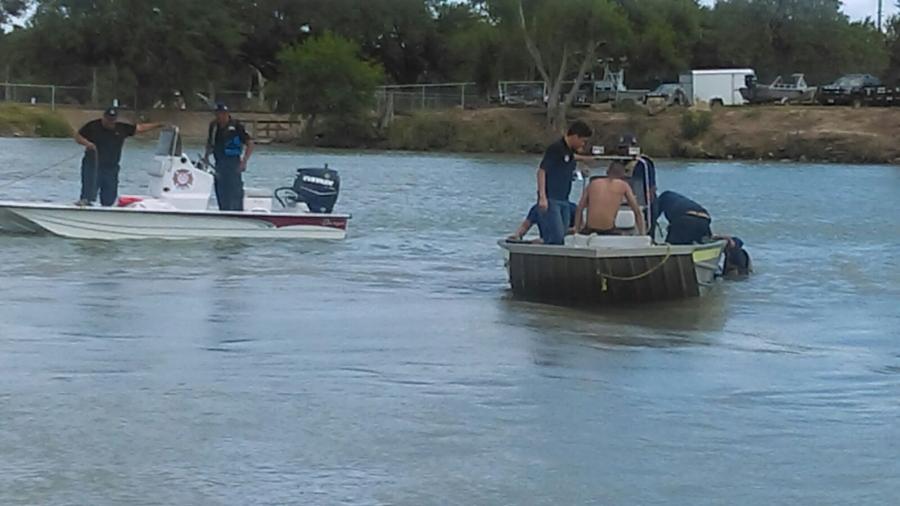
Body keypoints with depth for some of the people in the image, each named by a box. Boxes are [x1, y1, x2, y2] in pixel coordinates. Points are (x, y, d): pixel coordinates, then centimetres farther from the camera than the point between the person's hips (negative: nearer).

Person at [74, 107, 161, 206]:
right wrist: (87, 143, -18)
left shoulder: (122, 128, 4)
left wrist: (157, 125, 2)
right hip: (93, 166, -3)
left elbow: (140, 128, 7)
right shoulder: (92, 126, -3)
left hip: (111, 168, 3)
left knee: (109, 198, 7)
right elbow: (78, 137, 2)